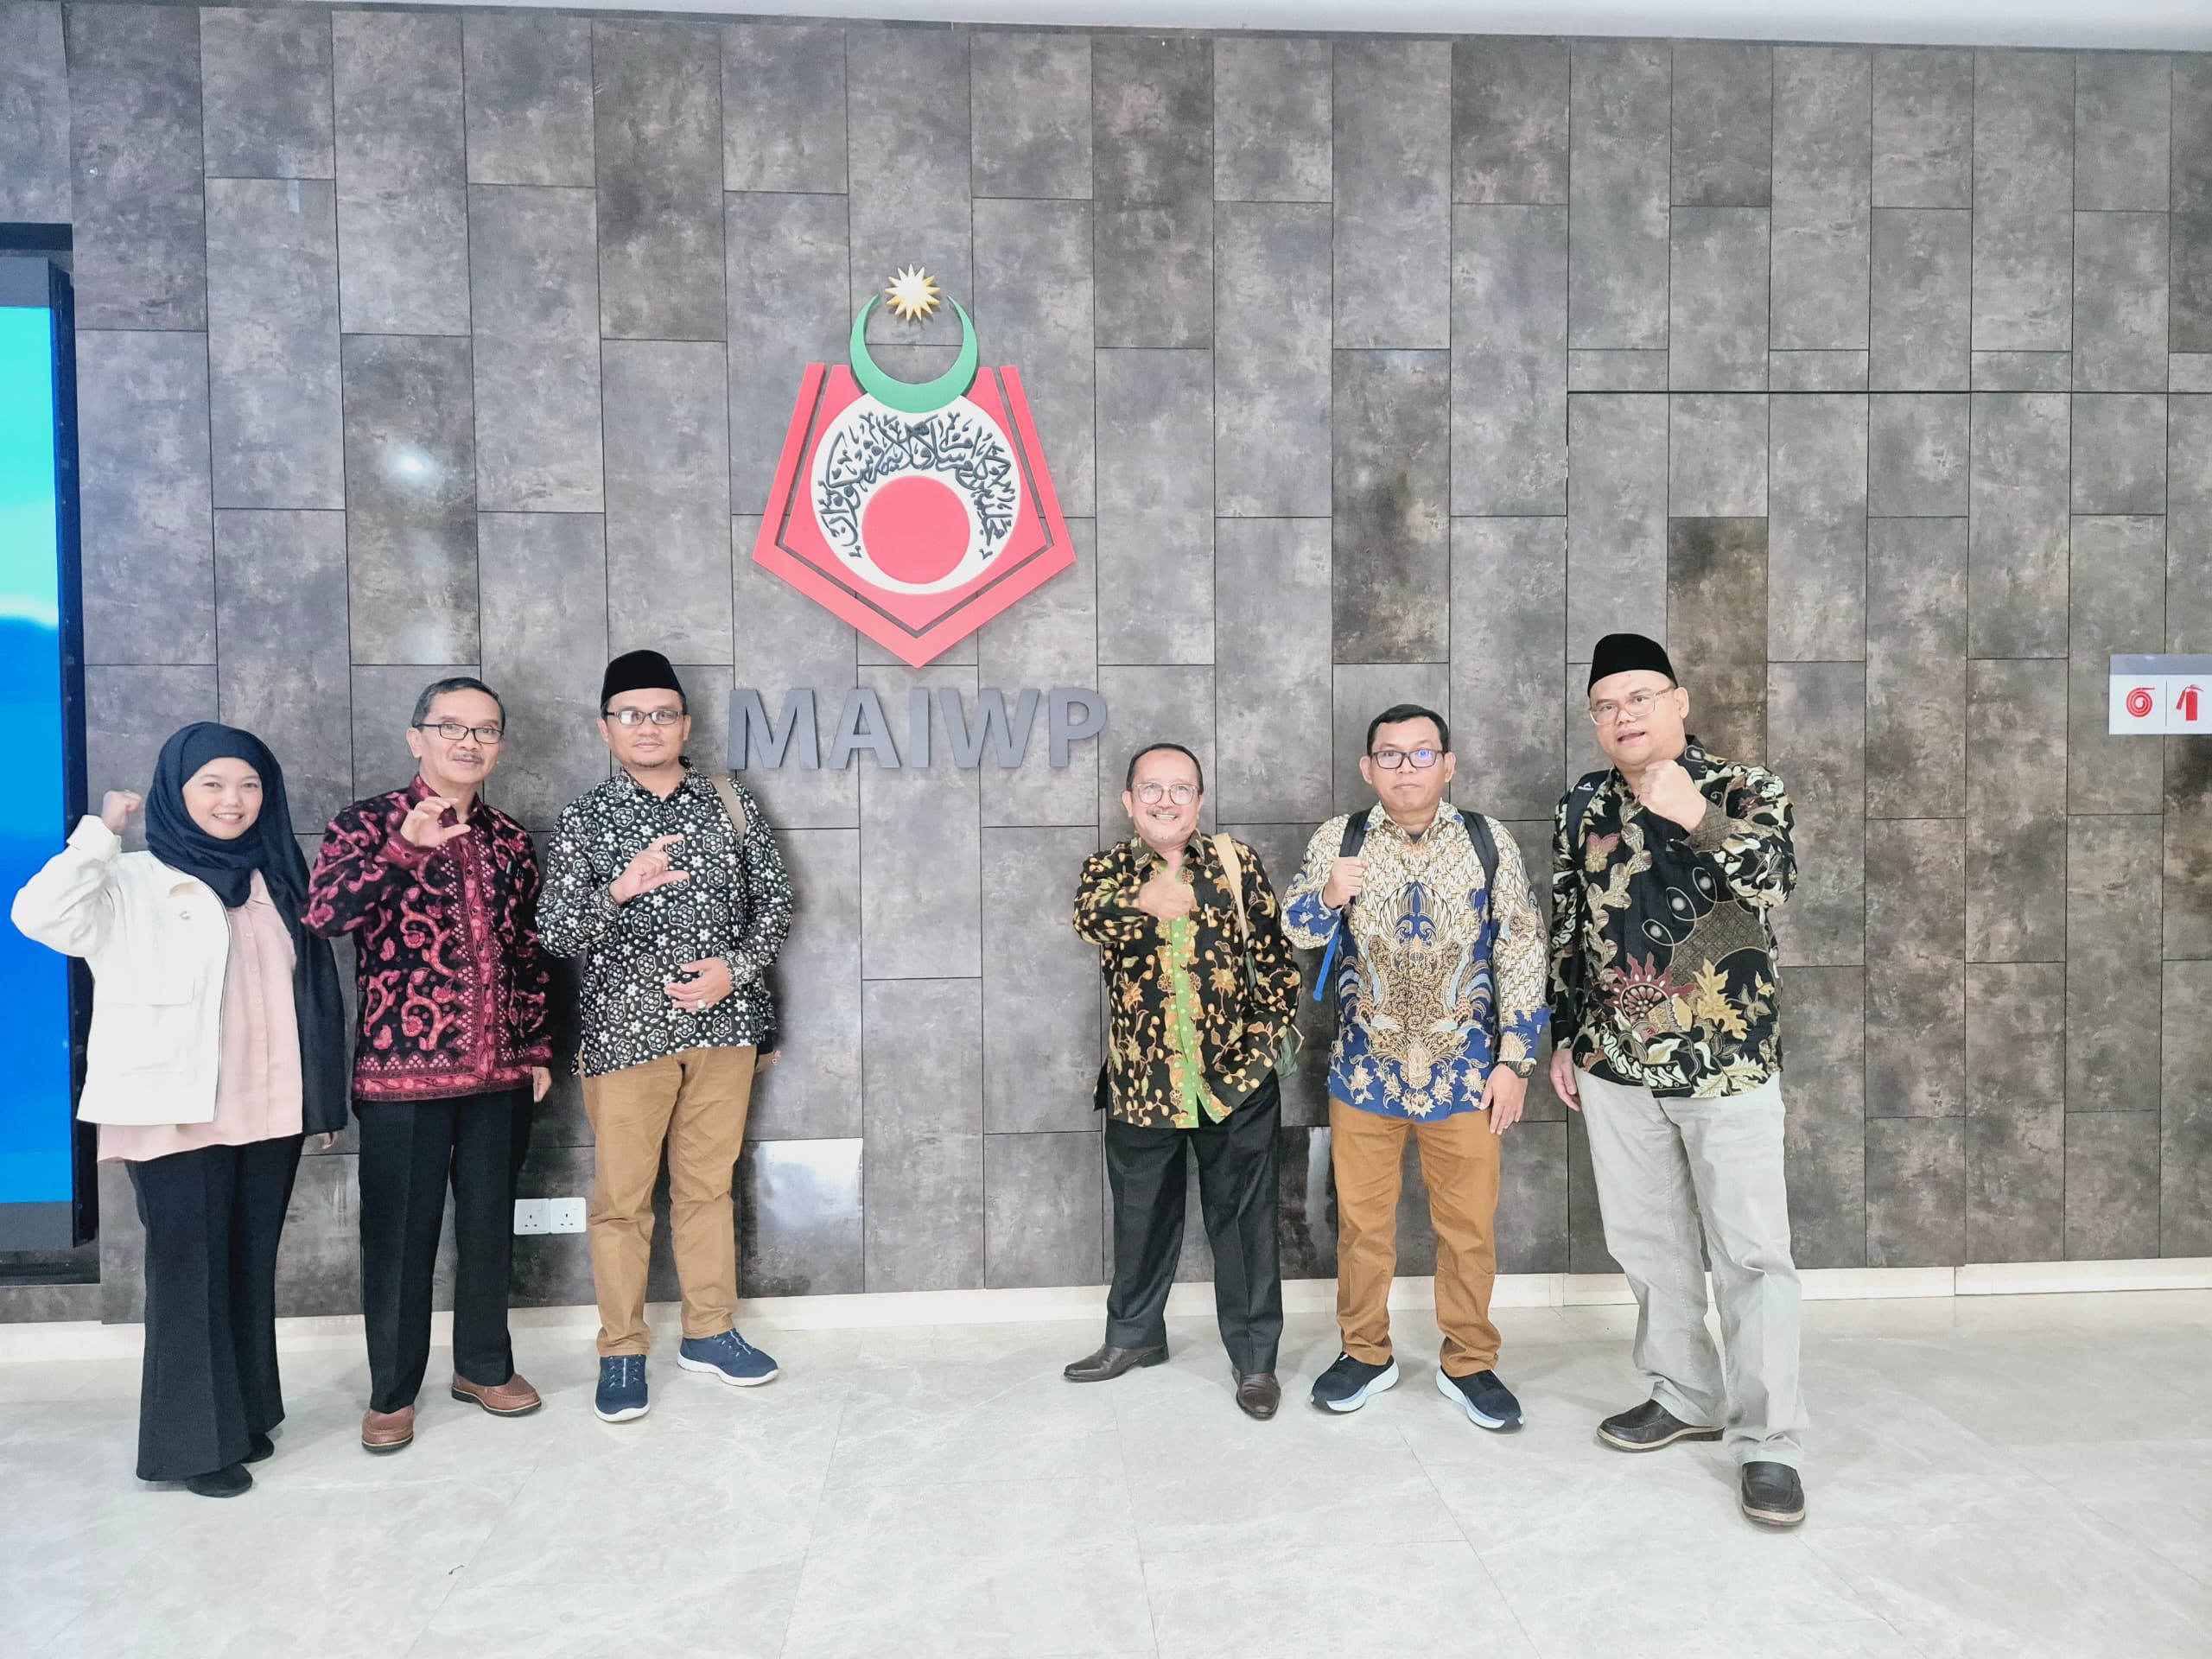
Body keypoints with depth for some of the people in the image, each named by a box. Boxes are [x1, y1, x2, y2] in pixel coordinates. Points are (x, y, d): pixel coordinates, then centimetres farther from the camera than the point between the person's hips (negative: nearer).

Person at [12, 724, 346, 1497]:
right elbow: (38, 915, -24)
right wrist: (101, 832, -17)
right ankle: (194, 1440, 15)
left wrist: (325, 1095, 10)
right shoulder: (132, 884, -4)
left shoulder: (276, 880, 9)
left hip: (269, 1110, 5)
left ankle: (246, 1418, 27)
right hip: (178, 1114, -5)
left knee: (252, 1268, 14)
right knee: (191, 1270, 3)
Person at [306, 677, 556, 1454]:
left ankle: (484, 1365, 31)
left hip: (499, 1070, 4)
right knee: (399, 1231, 7)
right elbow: (323, 913, -19)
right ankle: (392, 1390, 23)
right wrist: (404, 847, -32)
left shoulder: (510, 840, 10)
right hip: (401, 1068, -4)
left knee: (490, 1224, 13)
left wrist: (537, 1048, 13)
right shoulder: (367, 823, -2)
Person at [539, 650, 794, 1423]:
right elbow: (555, 933, -7)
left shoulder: (728, 800, 5)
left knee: (708, 1184, 13)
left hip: (723, 1023, 2)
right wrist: (619, 891, -26)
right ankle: (622, 1353, 21)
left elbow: (775, 896, 7)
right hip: (626, 1030, -2)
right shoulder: (584, 819, -1)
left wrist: (736, 968, -8)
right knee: (622, 1199, 5)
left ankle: (709, 1331, 28)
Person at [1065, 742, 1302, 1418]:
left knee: (1244, 1221, 7)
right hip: (1141, 1082, 1)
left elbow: (1276, 957, 3)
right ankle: (1134, 1334, 38)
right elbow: (1091, 918, -23)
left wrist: (1265, 1034, -4)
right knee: (1142, 1217, 17)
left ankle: (1255, 1357, 23)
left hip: (1235, 1081, -1)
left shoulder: (1236, 861, 0)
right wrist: (1159, 893, -31)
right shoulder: (1106, 870, 0)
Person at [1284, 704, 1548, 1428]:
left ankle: (1469, 1363, 29)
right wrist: (1328, 896, -23)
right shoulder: (1338, 840, -1)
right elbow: (1295, 933, -1)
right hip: (1364, 1070, 1)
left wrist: (1513, 1062, -5)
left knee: (1469, 1227, 10)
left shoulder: (1489, 842, -3)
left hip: (1465, 1073, 0)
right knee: (1361, 1221, 12)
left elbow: (1522, 955, -1)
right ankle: (1366, 1353, 31)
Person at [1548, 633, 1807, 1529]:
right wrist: (1565, 1035, 11)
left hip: (1729, 1064, -4)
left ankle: (1765, 1440, 11)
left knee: (1751, 1253, 1)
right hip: (1617, 1066, 4)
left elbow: (1775, 882, -25)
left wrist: (1696, 820, -41)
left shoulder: (1743, 791, -7)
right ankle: (1685, 1397, 31)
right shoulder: (1582, 808, 4)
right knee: (1648, 1243, 14)